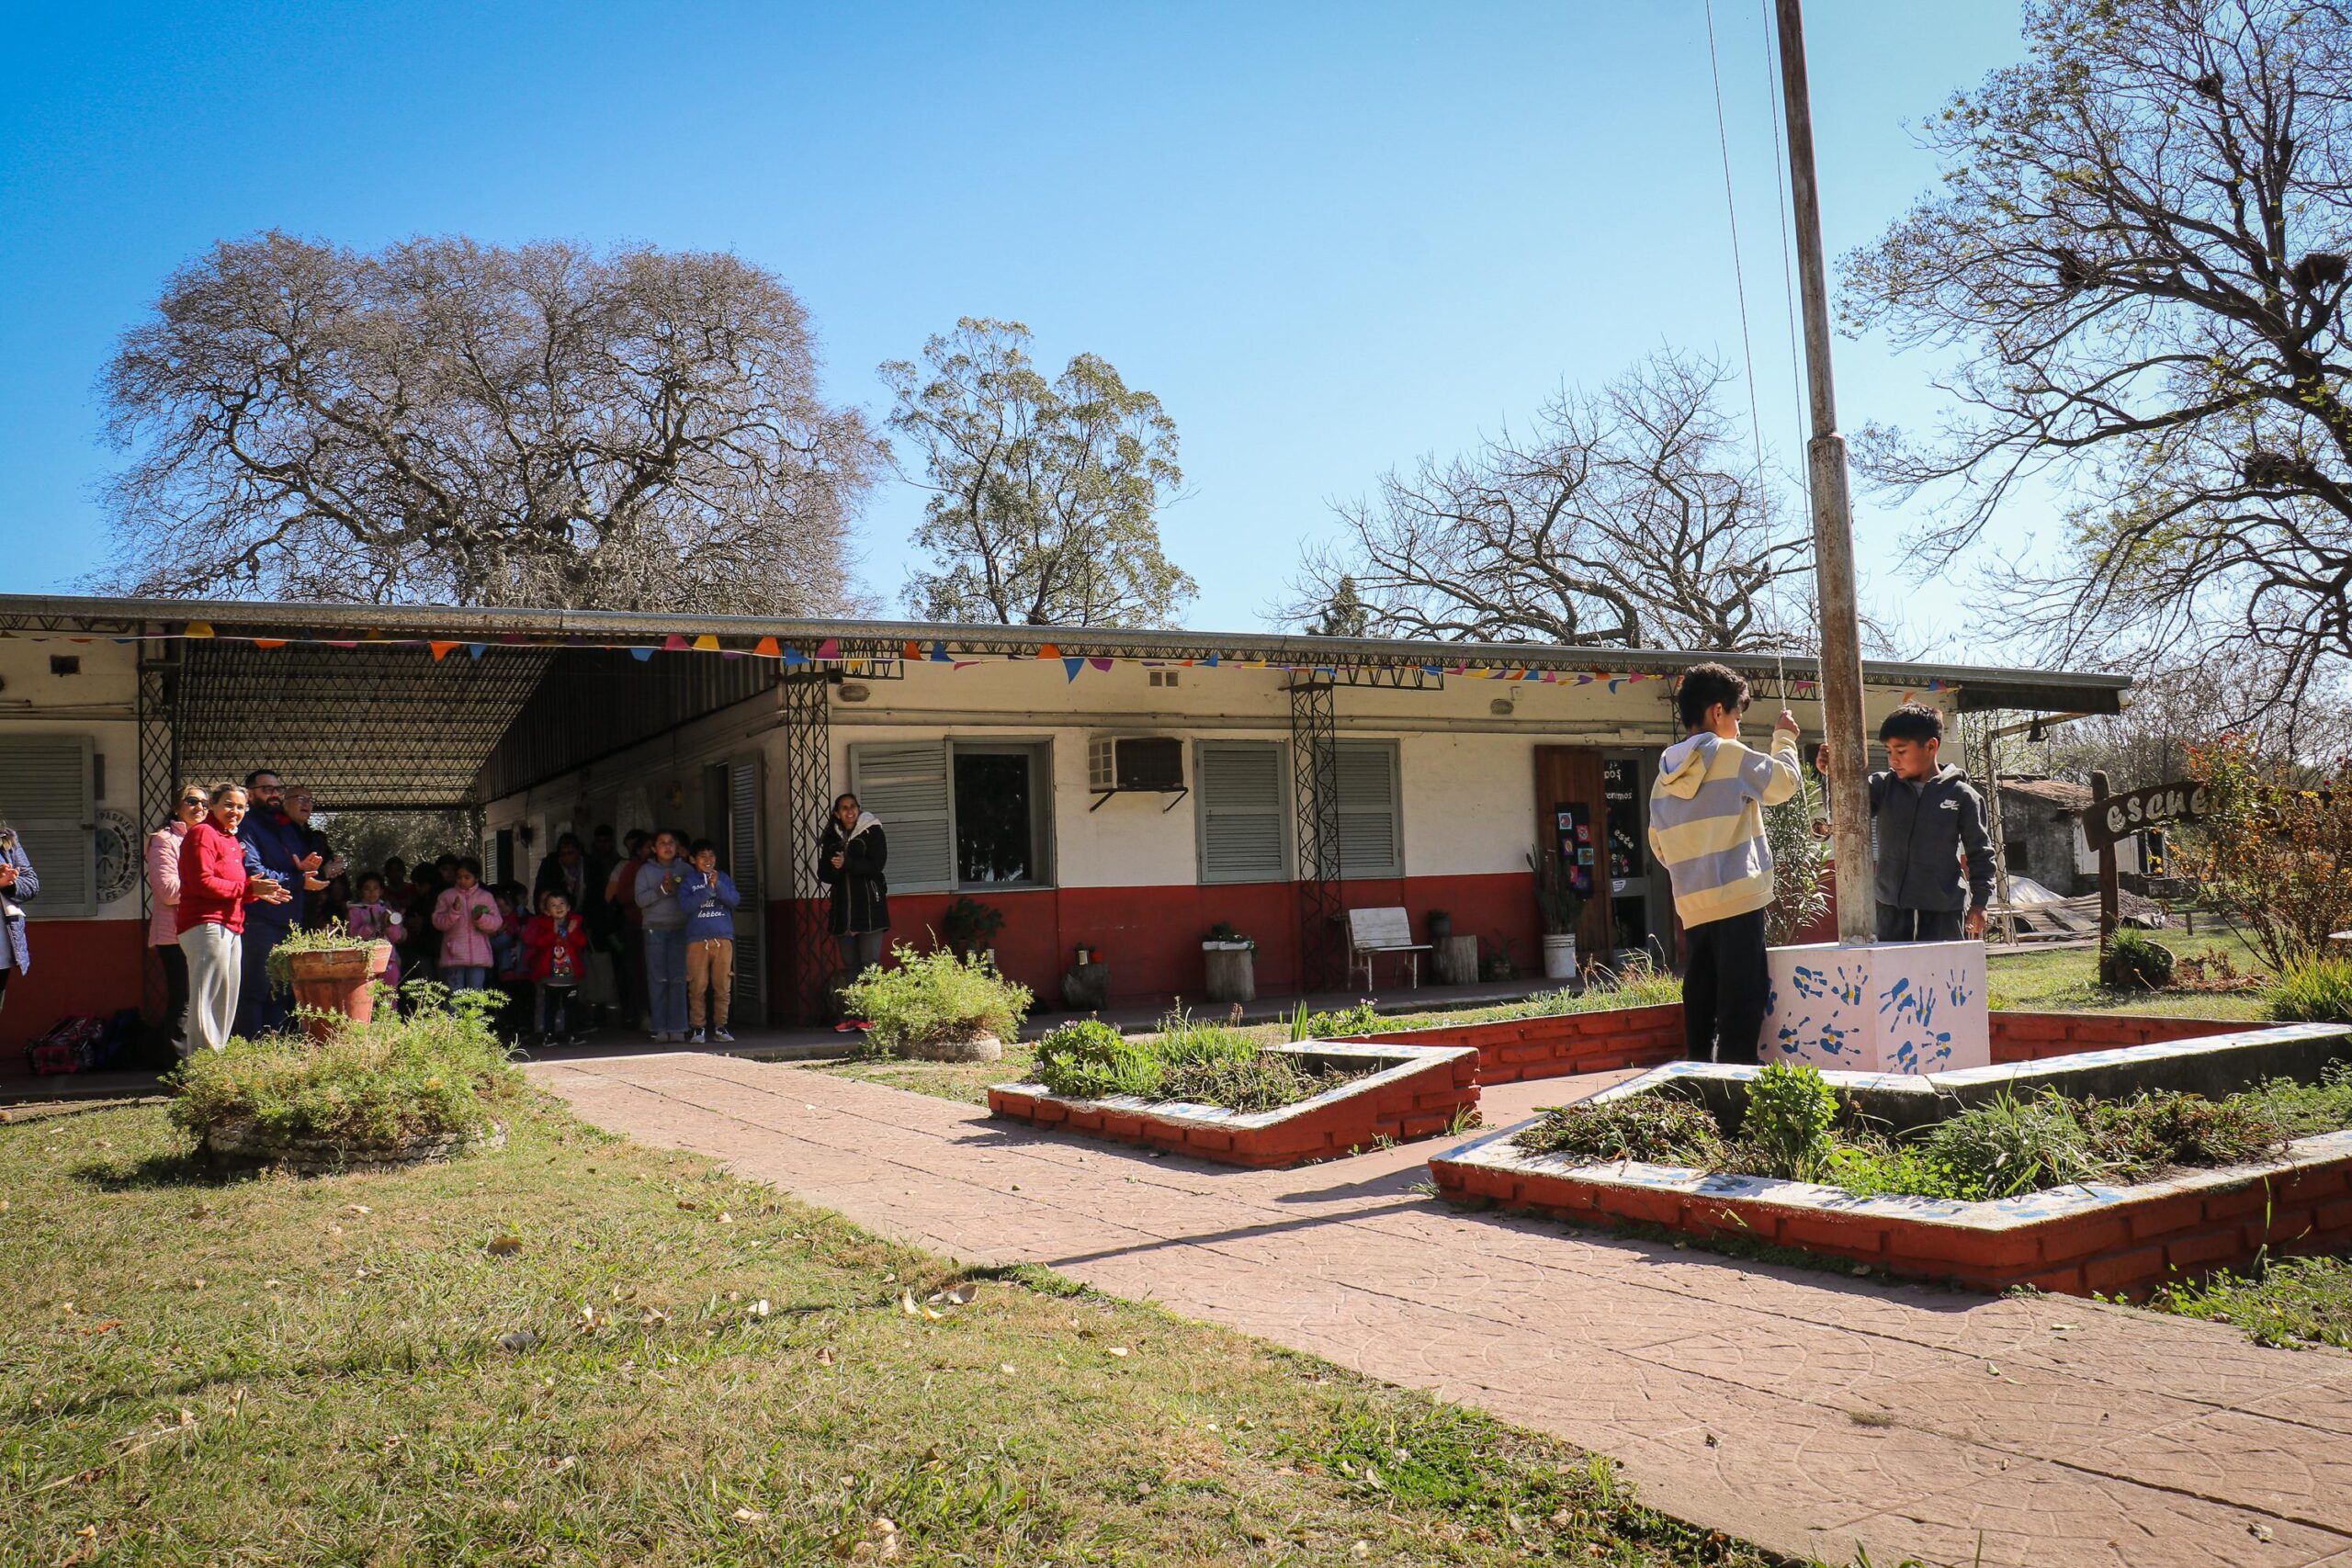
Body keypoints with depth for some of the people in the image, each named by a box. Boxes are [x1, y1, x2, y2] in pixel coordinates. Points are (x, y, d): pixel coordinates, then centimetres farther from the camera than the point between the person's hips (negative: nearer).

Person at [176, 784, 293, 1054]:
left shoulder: (233, 841, 25)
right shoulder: (203, 833, -6)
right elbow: (202, 883, -17)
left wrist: (259, 894, 11)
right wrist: (248, 888, -17)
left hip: (231, 929, 10)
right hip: (207, 926, -10)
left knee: (226, 1001, 13)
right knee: (207, 1000, -10)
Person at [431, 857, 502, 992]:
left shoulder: (486, 897, 8)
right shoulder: (446, 896, 7)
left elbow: (495, 923, 2)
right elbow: (437, 922, -1)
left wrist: (481, 917, -16)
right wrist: (453, 911, -16)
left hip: (478, 956, 0)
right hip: (454, 955, 0)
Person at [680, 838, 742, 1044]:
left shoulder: (724, 878, 13)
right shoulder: (688, 881, 6)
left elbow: (735, 900, -1)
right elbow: (685, 904, -9)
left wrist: (718, 885, -13)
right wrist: (708, 889, -13)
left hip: (723, 939, 2)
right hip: (697, 940, -2)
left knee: (723, 986, 1)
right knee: (697, 987, -3)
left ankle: (720, 1027, 9)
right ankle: (697, 1029, 4)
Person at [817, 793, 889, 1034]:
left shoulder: (872, 832, 1)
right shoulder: (832, 838, 14)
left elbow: (876, 865, -11)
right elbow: (823, 872, 9)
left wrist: (847, 864, -17)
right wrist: (834, 868, -13)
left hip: (869, 906, -5)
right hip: (843, 908, 5)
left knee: (870, 963, -9)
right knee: (850, 965, 5)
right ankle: (852, 1016, 7)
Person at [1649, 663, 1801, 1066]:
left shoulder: (1664, 776, 13)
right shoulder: (1728, 754, -6)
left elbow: (1659, 845, 17)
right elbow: (1783, 781, 6)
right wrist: (1785, 738, 21)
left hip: (1692, 906, 7)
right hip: (1738, 899, -7)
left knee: (1701, 1004, 9)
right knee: (1741, 1002, -6)